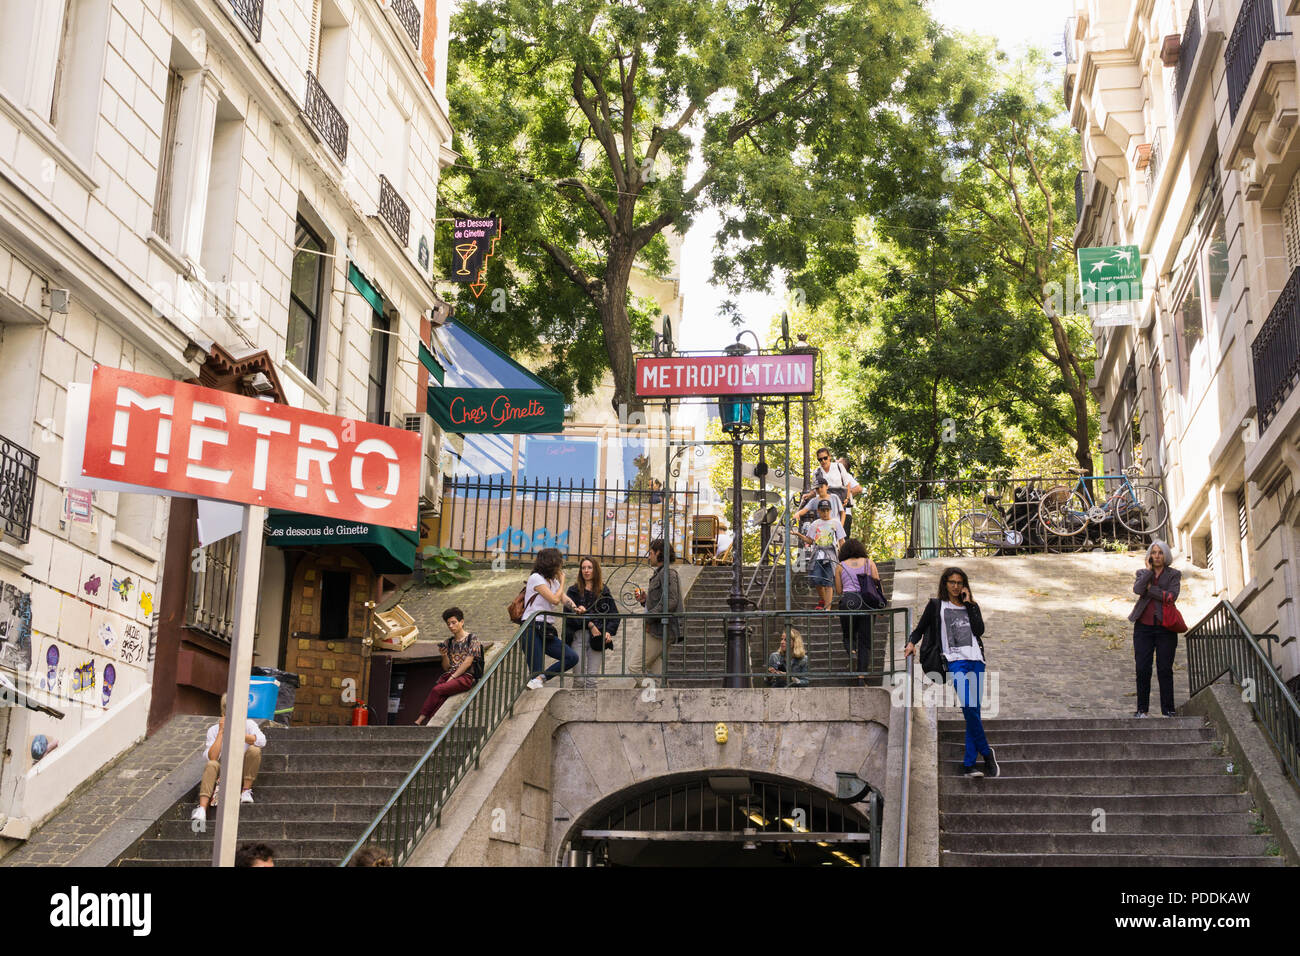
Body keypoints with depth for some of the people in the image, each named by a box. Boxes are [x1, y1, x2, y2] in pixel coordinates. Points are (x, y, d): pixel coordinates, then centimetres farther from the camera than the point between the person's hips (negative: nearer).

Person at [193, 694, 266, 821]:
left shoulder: (248, 724, -5)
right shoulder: (213, 730, -4)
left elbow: (262, 741, -27)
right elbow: (212, 758, -18)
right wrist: (221, 732, -19)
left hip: (243, 768, 0)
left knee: (254, 750, -27)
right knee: (212, 765, -32)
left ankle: (247, 791, -17)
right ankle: (202, 808, -45)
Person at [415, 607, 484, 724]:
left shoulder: (472, 639, 3)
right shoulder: (448, 642, 20)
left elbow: (467, 662, -7)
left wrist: (452, 678, -12)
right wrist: (445, 655, -2)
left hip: (466, 676, -5)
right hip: (449, 675, 5)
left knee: (437, 690, -29)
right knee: (441, 699, -27)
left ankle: (420, 721, -31)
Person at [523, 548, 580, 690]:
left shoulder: (554, 581, 20)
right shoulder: (536, 578, -5)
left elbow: (565, 599, 7)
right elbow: (555, 600, -12)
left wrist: (575, 608, -15)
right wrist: (562, 581, 3)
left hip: (546, 631, 8)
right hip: (532, 630, -8)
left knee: (572, 658, -9)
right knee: (536, 671, -14)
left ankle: (540, 679, -17)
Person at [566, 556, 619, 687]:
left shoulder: (603, 591, 14)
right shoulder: (574, 590, 10)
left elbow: (614, 614, 8)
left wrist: (609, 631, -9)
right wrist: (590, 625, -13)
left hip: (597, 637, 1)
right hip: (578, 636, -1)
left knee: (593, 677, -4)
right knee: (579, 676, -7)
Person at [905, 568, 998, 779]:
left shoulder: (971, 607, 20)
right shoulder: (936, 605, 13)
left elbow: (979, 630, 4)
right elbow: (920, 629, 11)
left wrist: (969, 603, 5)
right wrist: (911, 643, -9)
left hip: (976, 660, 3)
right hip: (955, 660, -3)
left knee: (973, 710, -3)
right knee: (968, 707, -21)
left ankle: (968, 765, -2)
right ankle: (986, 753, -6)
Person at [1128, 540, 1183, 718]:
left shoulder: (1173, 574, 6)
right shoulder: (1143, 573, 12)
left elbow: (1172, 596, -11)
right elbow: (1137, 589, -10)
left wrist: (1150, 588, -7)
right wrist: (1148, 570, -5)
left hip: (1165, 628, -2)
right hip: (1144, 626, 2)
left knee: (1165, 670, -2)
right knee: (1143, 669, -1)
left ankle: (1168, 710, 5)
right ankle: (1142, 709, 7)